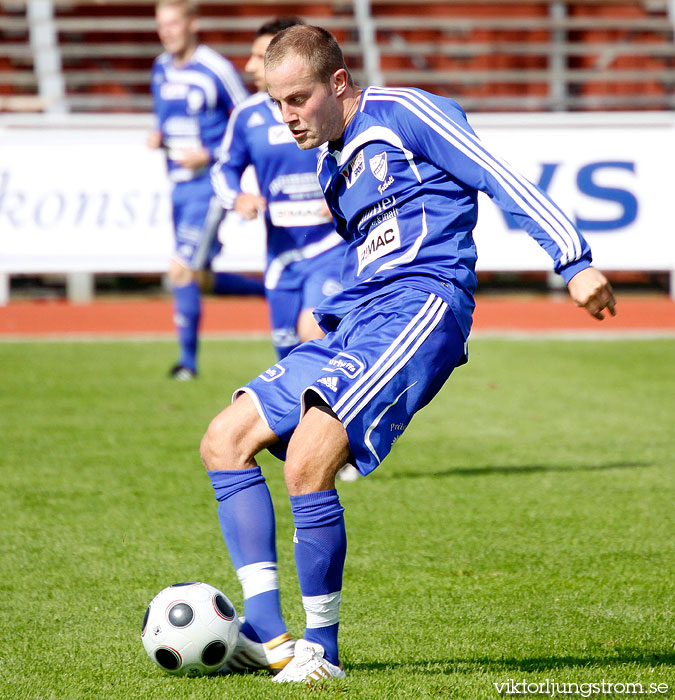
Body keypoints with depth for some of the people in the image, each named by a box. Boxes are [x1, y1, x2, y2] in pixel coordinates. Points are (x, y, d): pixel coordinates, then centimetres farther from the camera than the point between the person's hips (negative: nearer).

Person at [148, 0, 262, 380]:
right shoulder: (161, 69, 10)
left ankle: (188, 358, -5)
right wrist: (157, 137, 2)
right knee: (200, 279, 13)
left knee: (183, 269, -15)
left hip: (210, 181, -8)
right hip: (179, 184, 8)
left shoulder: (217, 70, -12)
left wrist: (209, 156, -16)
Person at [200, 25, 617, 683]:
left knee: (307, 461, -25)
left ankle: (321, 646, -12)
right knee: (226, 440, 0)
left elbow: (501, 179, -7)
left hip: (419, 306, -9)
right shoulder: (332, 165, 23)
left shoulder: (403, 113, -2)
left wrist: (574, 261, -12)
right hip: (351, 323, 10)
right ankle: (264, 630, -6)